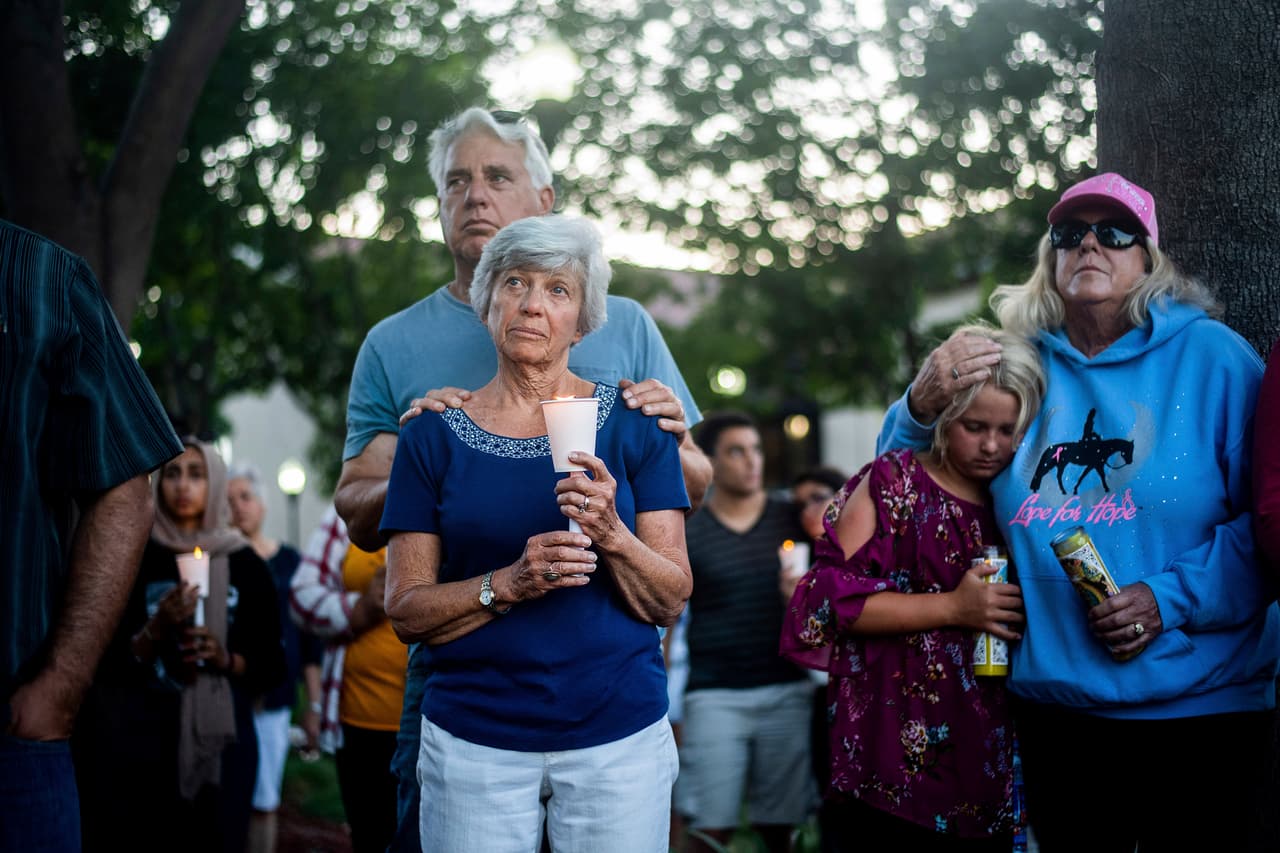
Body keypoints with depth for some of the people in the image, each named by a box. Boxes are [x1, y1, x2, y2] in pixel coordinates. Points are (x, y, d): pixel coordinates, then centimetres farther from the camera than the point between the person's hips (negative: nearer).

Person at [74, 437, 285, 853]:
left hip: (223, 735, 1)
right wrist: (156, 629, -15)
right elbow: (110, 663, 0)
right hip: (147, 738, -1)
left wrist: (227, 660, -12)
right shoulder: (135, 559, 2)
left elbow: (272, 665, 6)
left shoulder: (246, 564, 5)